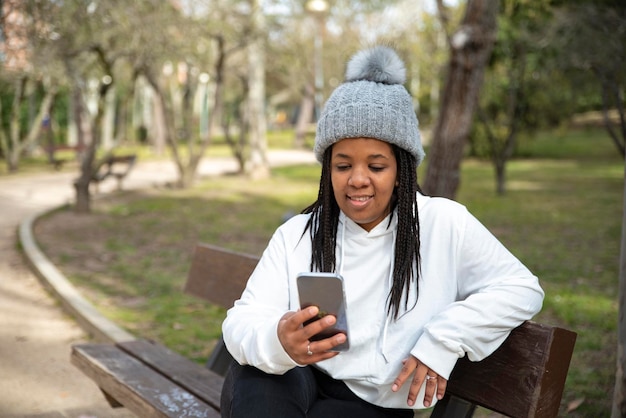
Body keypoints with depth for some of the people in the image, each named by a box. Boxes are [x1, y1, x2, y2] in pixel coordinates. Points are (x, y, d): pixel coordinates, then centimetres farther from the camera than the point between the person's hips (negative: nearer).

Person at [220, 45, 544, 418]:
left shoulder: (444, 224, -3)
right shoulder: (297, 234, 0)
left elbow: (523, 288, 0)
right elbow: (242, 320, -11)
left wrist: (446, 337, -14)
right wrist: (277, 342, -37)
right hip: (299, 387, 2)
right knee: (251, 375, -32)